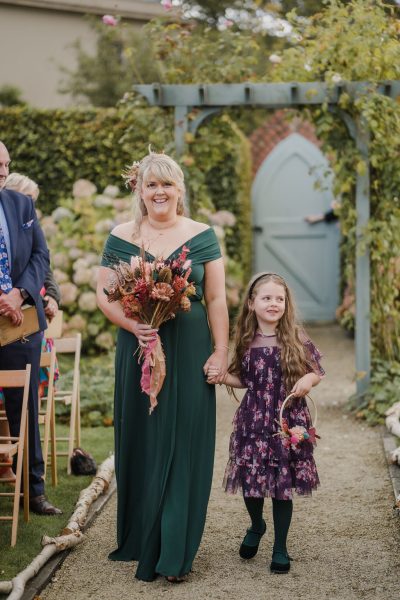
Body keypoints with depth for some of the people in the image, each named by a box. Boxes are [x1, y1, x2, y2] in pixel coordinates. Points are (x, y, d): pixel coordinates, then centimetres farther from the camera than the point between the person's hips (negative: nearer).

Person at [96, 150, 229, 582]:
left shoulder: (202, 236, 3)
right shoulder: (120, 238, 4)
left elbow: (216, 299, 2)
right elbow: (103, 294, 2)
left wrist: (221, 351, -5)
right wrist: (132, 325, -15)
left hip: (190, 353, 0)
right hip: (137, 352, 1)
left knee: (185, 446, 0)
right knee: (141, 444, 7)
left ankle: (174, 554, 7)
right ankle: (139, 541, 22)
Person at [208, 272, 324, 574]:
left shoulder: (296, 339, -3)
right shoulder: (246, 342, 4)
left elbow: (318, 372, 4)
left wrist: (308, 380, -17)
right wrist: (223, 377, -2)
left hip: (288, 422, -2)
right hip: (253, 422, 2)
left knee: (284, 485, 2)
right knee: (250, 482, 5)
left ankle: (280, 547, 19)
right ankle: (256, 526, 38)